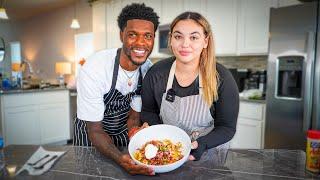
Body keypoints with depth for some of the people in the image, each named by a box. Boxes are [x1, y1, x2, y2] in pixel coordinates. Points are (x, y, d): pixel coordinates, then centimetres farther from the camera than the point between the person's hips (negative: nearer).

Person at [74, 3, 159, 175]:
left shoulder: (148, 69, -17)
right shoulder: (93, 69, -32)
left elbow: (134, 117, -8)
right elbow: (95, 130, -25)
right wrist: (121, 159, -42)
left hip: (123, 133, 4)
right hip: (91, 135, -3)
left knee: (134, 165, 19)